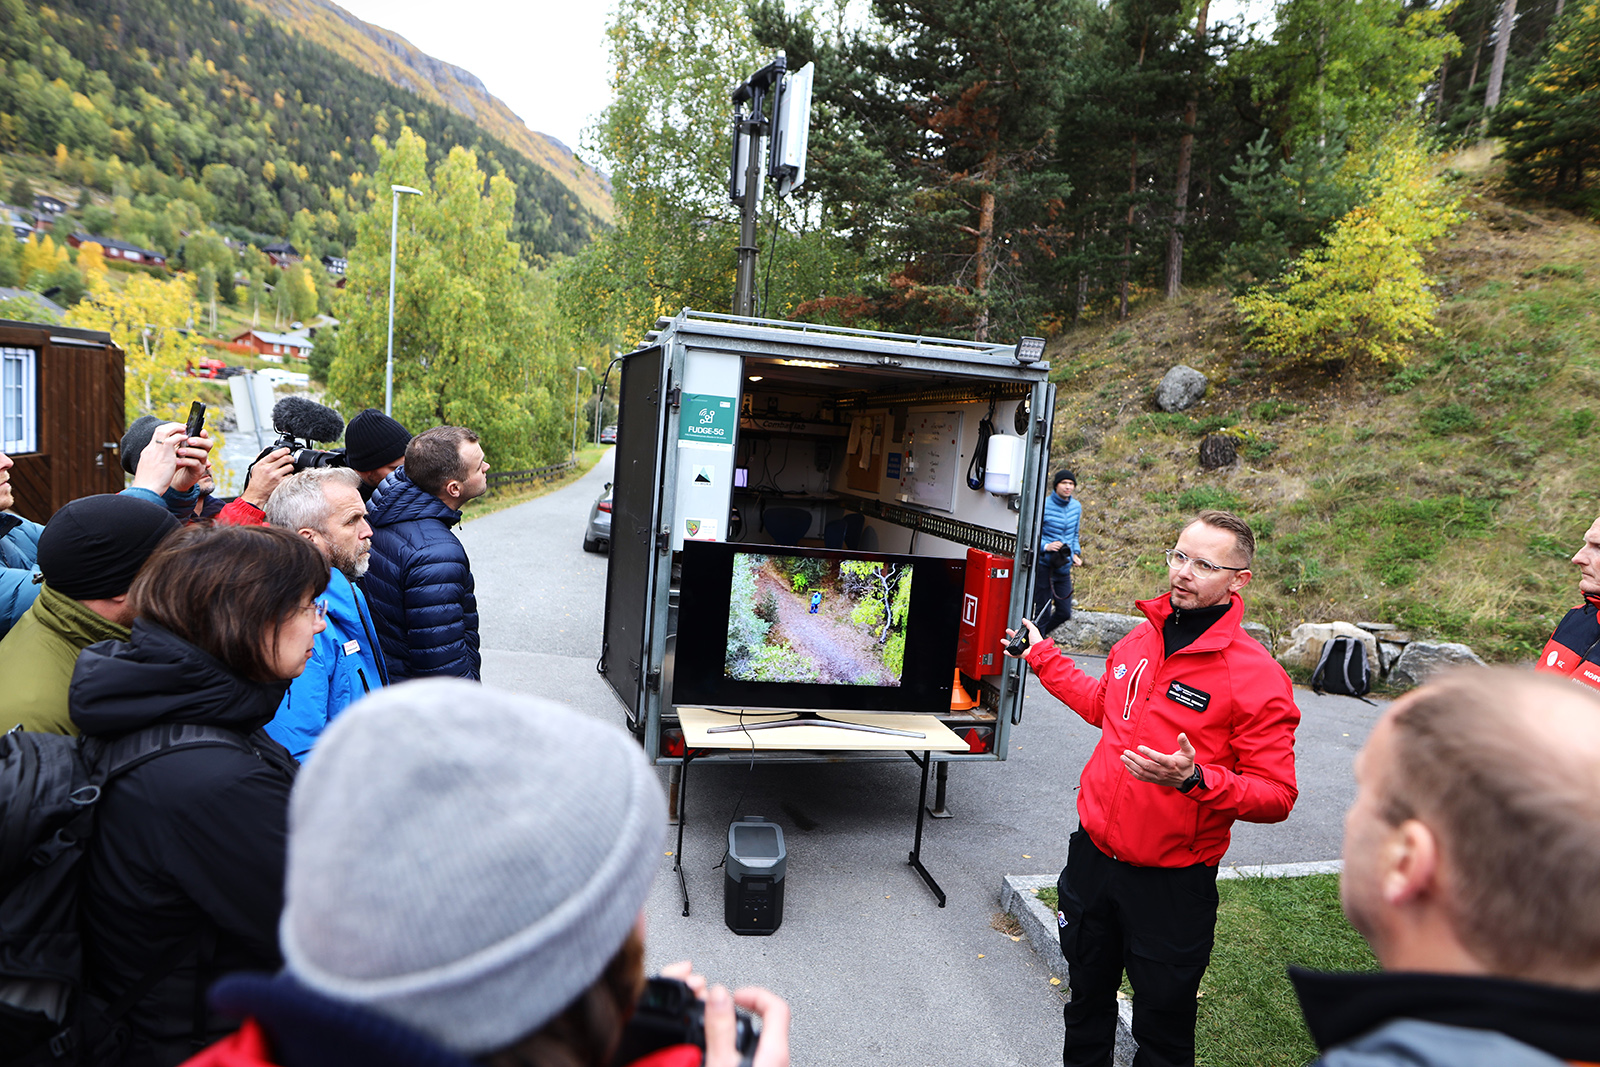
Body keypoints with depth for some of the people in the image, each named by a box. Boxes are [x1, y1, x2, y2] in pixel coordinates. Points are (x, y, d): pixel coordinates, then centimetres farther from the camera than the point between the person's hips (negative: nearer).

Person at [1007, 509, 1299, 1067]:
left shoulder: (1256, 675, -18)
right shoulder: (1141, 637, 1)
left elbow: (1276, 795, -18)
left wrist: (1195, 779, -33)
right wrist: (1043, 657, 24)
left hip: (1172, 884, -5)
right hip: (1092, 854, 6)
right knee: (1087, 1000, 25)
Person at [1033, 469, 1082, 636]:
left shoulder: (1076, 507, 8)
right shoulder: (1044, 505, -11)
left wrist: (1076, 554, 5)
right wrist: (1046, 546, -23)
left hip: (1064, 567, 6)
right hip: (1044, 566, -6)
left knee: (1064, 612, 9)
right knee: (1043, 612, -1)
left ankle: (1039, 635, 31)